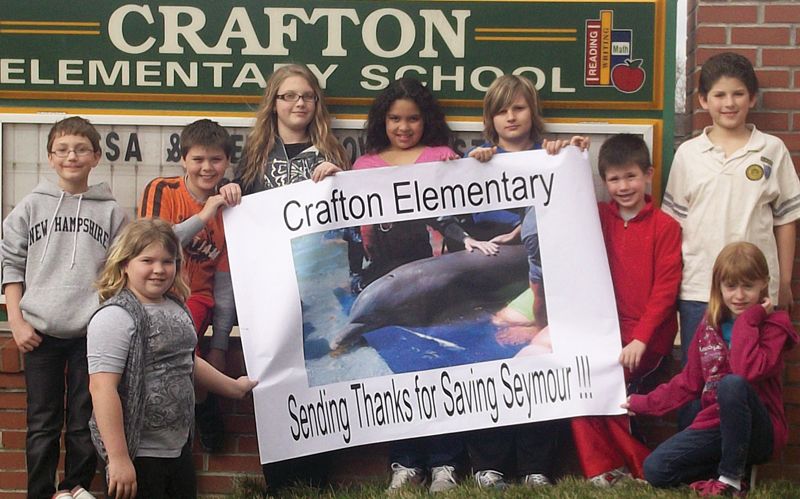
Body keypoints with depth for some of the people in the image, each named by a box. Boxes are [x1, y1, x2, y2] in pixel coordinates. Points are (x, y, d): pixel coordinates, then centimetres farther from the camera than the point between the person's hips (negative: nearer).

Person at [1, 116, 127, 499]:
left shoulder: (110, 212, 5)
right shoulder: (32, 206, 5)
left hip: (92, 332, 0)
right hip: (40, 332, 0)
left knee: (84, 422, 5)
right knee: (42, 423, 4)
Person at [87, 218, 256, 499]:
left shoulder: (177, 308, 10)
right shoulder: (115, 317, -15)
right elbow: (102, 387, -22)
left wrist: (233, 387, 38)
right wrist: (118, 459, -26)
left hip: (179, 446, 8)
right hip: (139, 453, -8)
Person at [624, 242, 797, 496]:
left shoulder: (772, 325, -7)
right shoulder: (710, 325, 9)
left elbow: (748, 372, -27)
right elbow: (690, 380, 16)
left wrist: (748, 319, -19)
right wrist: (645, 403, 14)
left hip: (760, 432, -5)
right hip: (714, 425, 5)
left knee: (732, 383, -36)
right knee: (655, 469, -14)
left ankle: (731, 478, -21)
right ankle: (732, 462, 3)